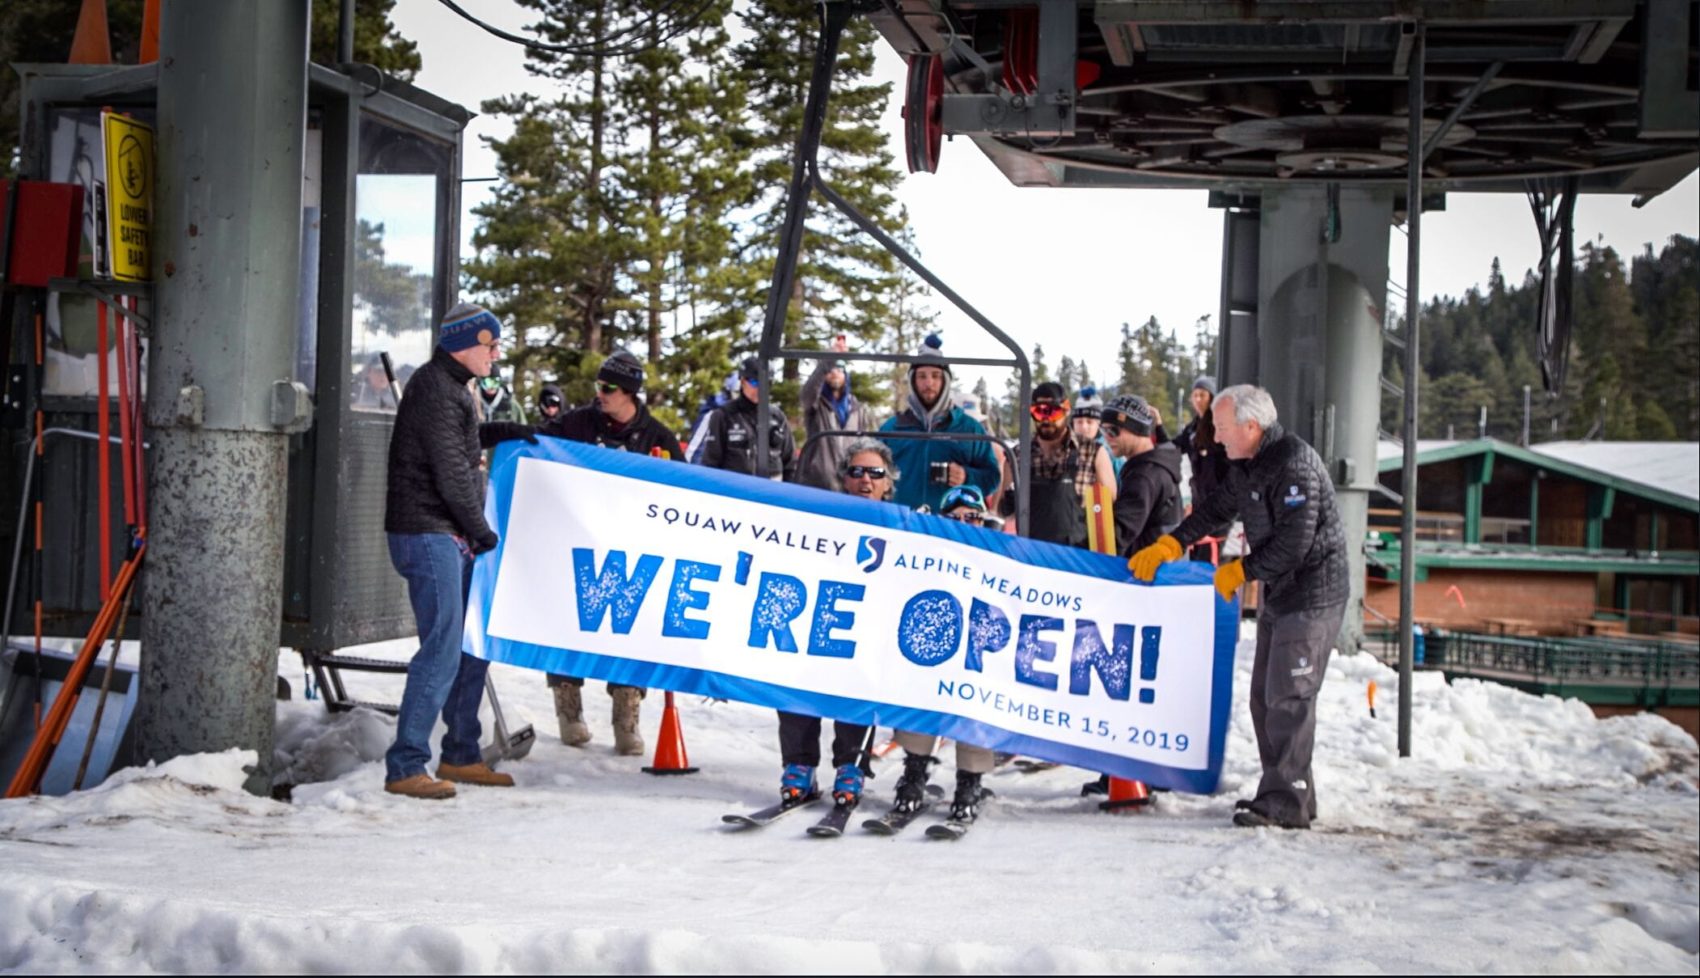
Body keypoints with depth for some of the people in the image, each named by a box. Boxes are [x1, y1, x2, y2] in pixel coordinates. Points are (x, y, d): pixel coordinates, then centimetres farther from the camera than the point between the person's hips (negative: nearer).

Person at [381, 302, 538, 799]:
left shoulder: (451, 386, 17)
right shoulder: (435, 389, -14)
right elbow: (451, 472, -18)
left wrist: (504, 431, 18)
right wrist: (482, 531, -9)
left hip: (450, 536, 11)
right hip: (427, 533, -11)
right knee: (442, 650, -13)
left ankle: (460, 756, 22)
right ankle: (405, 767, -10)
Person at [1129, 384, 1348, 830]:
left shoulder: (1295, 465, -22)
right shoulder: (1247, 465, 9)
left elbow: (1294, 544, -24)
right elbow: (1216, 508, 19)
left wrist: (1240, 571, -12)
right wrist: (1165, 547, 10)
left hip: (1312, 596, -10)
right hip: (1277, 596, 10)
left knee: (1288, 697, -12)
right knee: (1265, 696, 11)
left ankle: (1286, 802, -9)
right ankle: (1292, 793, 18)